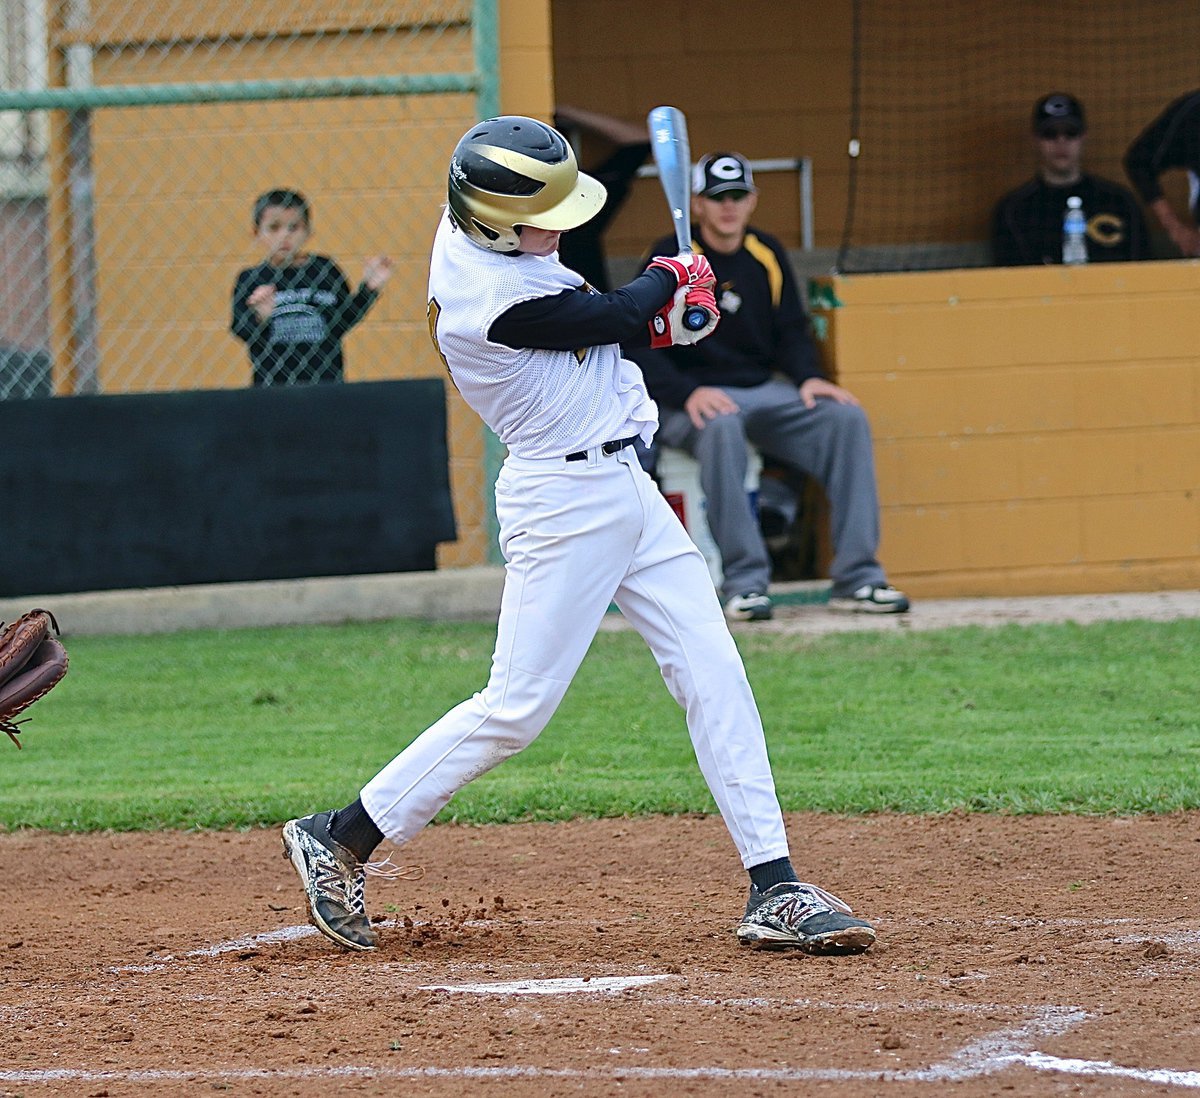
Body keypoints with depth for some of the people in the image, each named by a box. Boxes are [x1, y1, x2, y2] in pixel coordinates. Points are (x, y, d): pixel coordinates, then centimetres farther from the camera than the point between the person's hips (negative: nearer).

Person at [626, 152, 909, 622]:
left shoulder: (767, 256, 10)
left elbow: (792, 332, 15)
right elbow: (639, 346, -12)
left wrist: (808, 378, -7)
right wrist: (689, 393, -27)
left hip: (762, 392, 5)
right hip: (686, 401, -5)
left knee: (847, 416, -17)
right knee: (721, 426, -39)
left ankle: (856, 578, -19)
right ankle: (744, 582, -36)